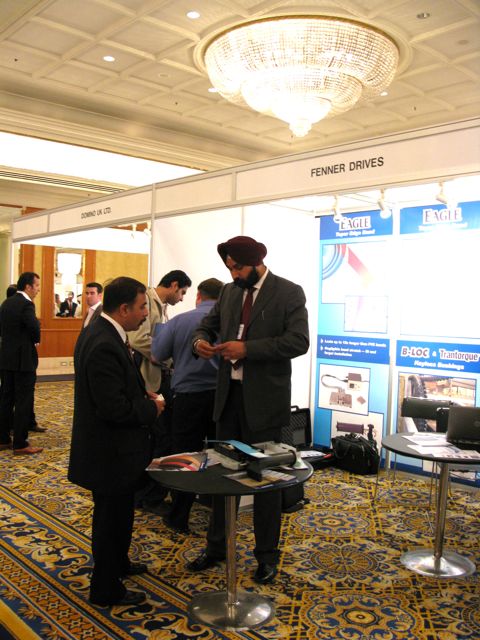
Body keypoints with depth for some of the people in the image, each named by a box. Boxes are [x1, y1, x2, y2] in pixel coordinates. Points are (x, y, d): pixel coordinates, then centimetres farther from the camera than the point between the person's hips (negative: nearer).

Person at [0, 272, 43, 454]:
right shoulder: (26, 304, -16)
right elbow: (34, 327, -28)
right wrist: (35, 341, -8)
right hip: (23, 359, -8)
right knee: (23, 402, -2)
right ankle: (20, 444, 3)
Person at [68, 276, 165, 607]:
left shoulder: (100, 332, 3)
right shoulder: (104, 346, -30)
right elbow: (115, 408, -31)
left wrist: (143, 394, 2)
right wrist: (153, 408, -15)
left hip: (111, 445, 10)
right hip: (111, 451, -10)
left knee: (118, 512, 27)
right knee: (112, 516, 8)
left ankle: (118, 562, 48)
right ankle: (106, 589, 27)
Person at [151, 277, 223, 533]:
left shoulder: (179, 321, -5)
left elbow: (158, 354, 0)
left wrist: (161, 329, 18)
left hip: (188, 396, -1)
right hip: (222, 396, 1)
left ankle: (179, 518, 16)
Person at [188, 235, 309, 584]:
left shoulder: (289, 293, -8)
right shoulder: (229, 292, 9)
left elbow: (299, 341, -18)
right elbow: (208, 324, 18)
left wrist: (247, 349, -23)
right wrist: (201, 340, -7)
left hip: (264, 398, -5)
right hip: (229, 394, 6)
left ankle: (267, 554, 25)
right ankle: (216, 546, 32)